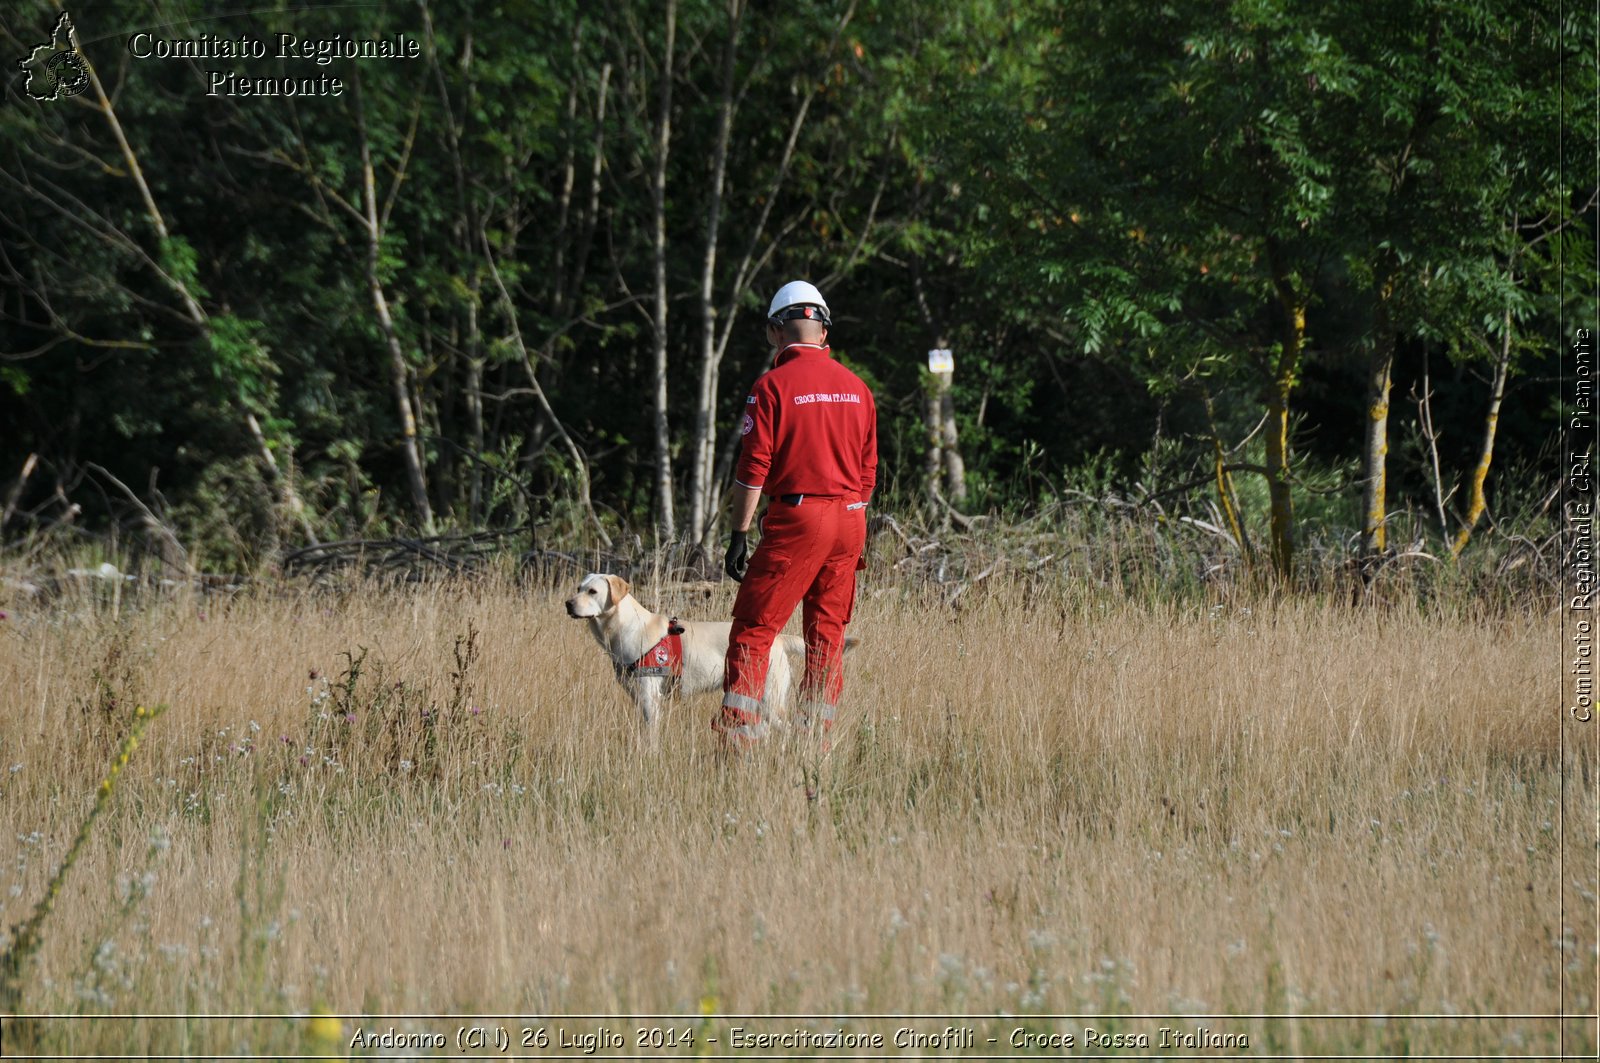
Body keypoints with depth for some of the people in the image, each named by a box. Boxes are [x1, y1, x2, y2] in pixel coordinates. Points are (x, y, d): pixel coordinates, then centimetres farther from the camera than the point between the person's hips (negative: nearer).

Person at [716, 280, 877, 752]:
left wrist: (740, 534, -7)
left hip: (796, 518, -5)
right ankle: (817, 739, 10)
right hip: (849, 518, 5)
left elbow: (754, 468, -11)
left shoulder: (773, 385, -7)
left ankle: (740, 733, -12)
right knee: (827, 634, 11)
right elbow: (867, 470, 14)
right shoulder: (856, 387, 10)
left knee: (754, 627, -3)